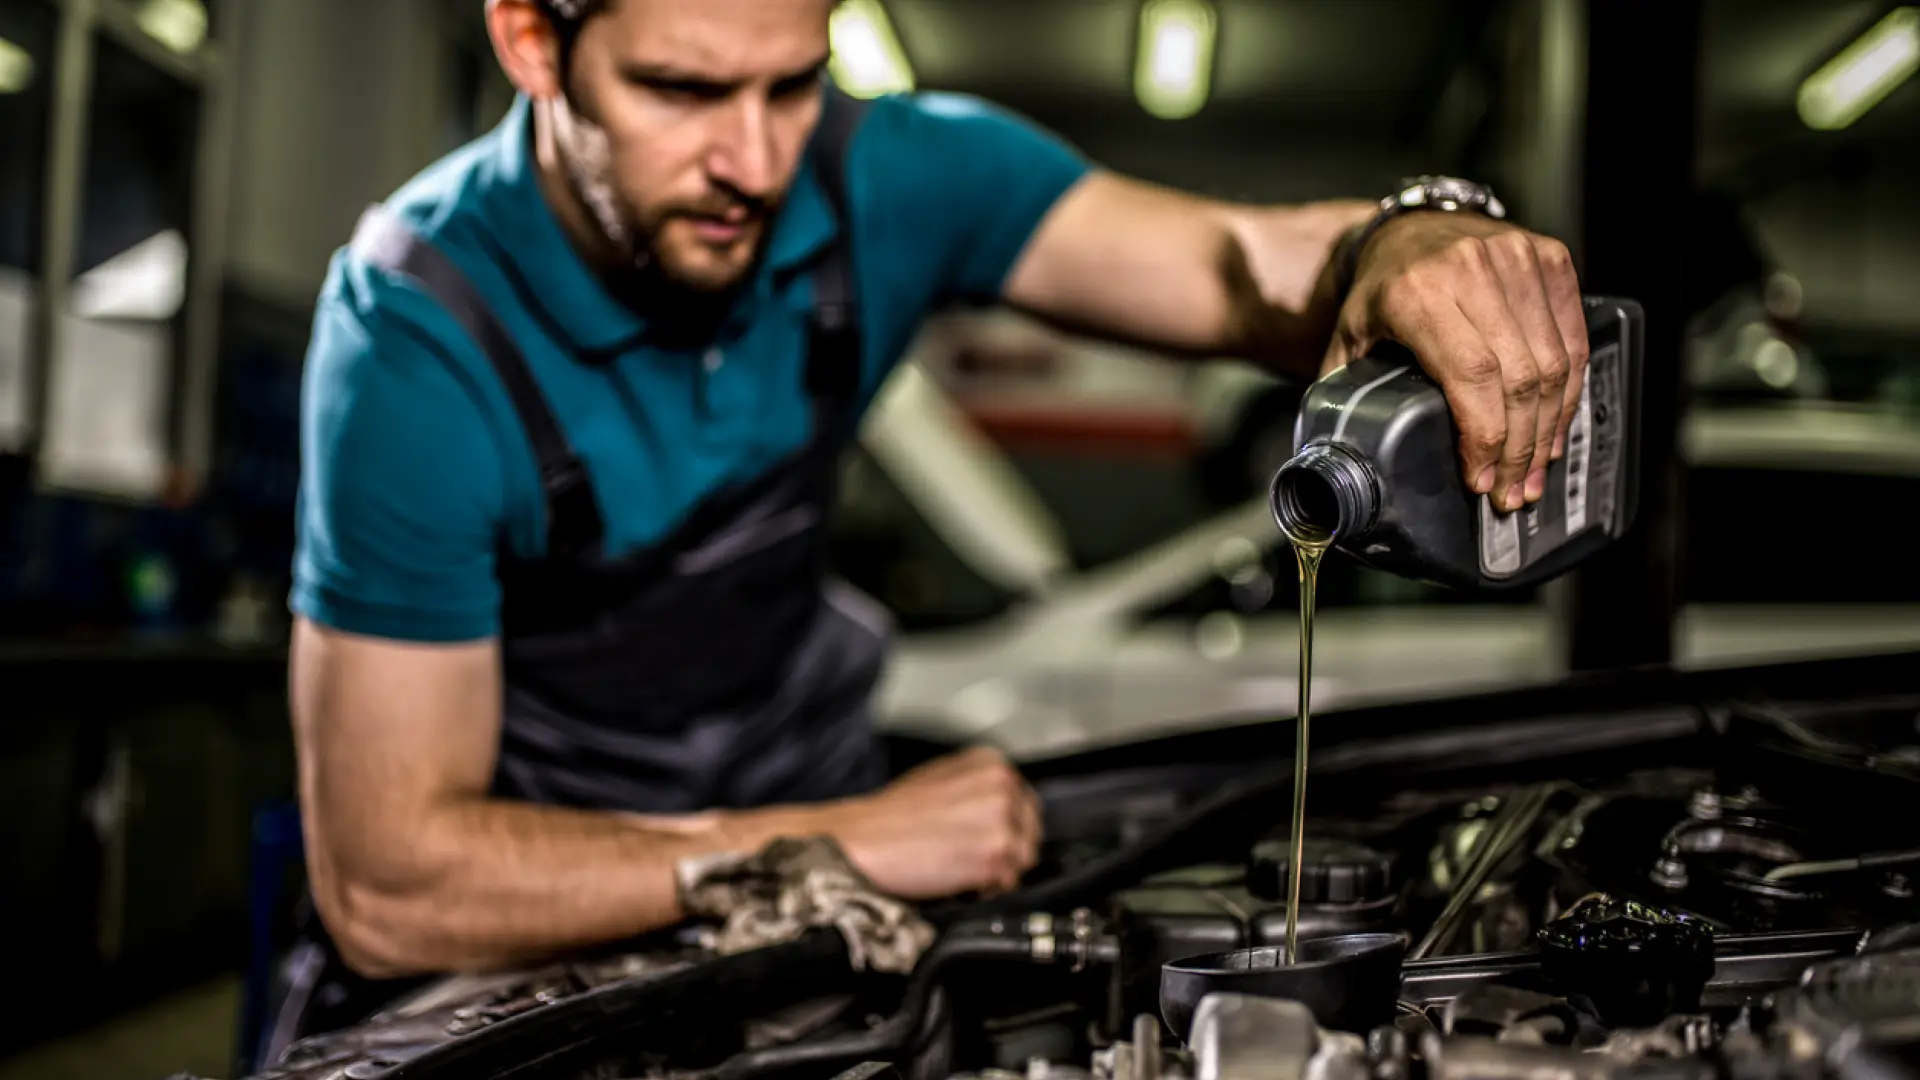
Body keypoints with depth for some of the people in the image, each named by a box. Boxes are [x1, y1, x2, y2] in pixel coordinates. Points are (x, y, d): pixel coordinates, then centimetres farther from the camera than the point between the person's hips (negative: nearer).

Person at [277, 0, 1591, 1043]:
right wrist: (847, 848, -25)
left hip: (808, 785, 3)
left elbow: (1252, 268, -16)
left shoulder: (879, 176, -12)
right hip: (549, 916, -2)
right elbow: (387, 888, -25)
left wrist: (1411, 244, -41)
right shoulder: (419, 341, -25)